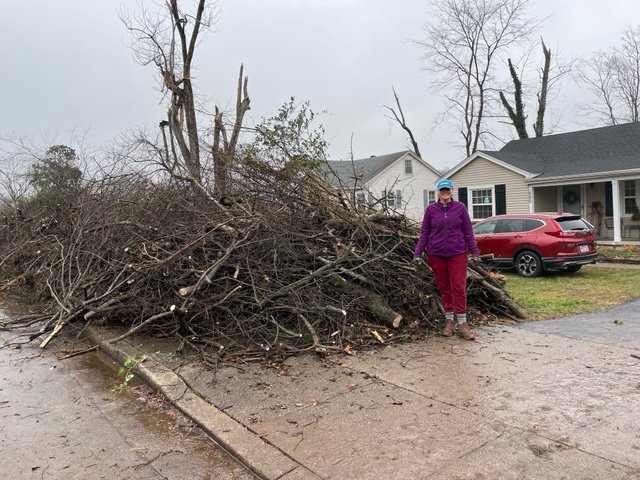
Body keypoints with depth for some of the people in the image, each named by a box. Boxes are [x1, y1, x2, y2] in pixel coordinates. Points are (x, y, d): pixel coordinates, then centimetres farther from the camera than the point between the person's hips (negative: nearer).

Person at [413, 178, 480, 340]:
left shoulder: (460, 207, 0)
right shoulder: (431, 209, 1)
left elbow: (468, 232, 5)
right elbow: (424, 233, 4)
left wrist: (474, 251, 3)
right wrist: (417, 253, -1)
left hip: (458, 254, -1)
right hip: (436, 255, 1)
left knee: (459, 288, -3)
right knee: (444, 288, 9)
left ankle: (462, 323, 5)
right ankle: (449, 320, 21)